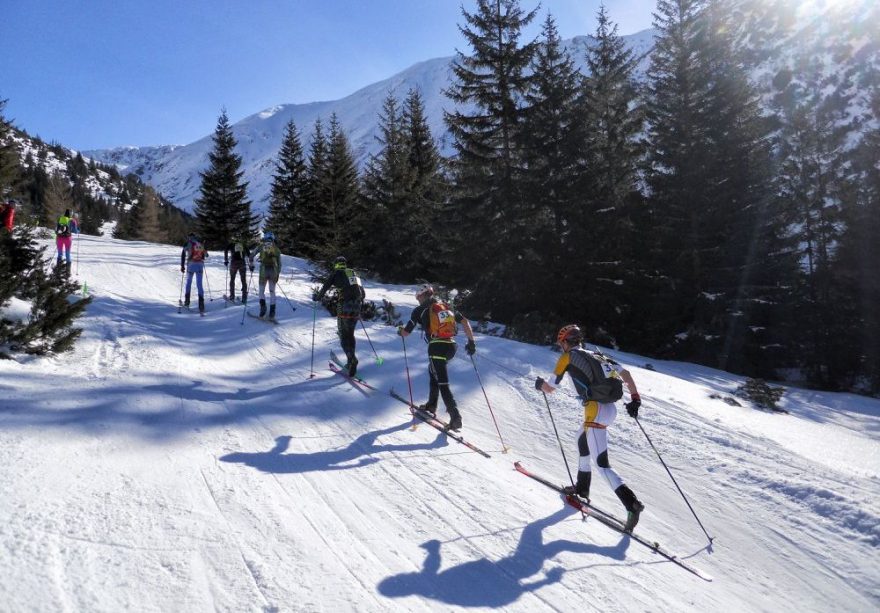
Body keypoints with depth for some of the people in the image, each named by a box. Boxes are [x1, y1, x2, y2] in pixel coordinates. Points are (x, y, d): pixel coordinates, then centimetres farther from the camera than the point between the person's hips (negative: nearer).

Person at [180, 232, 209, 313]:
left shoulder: (187, 243, 5)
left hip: (191, 264, -2)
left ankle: (187, 302, 20)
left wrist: (182, 266, 1)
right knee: (199, 284, 0)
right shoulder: (201, 243, 13)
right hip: (200, 265, 2)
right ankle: (201, 305, -13)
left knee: (188, 282, 17)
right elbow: (206, 255, 19)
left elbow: (183, 255, -2)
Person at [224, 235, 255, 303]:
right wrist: (251, 265, 9)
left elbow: (226, 250, 0)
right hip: (242, 264, 0)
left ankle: (232, 296, 14)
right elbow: (249, 255, 8)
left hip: (233, 263, 0)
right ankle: (244, 298, 0)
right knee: (243, 280, 6)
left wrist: (226, 260, 5)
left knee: (232, 279, 15)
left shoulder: (232, 244, 13)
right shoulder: (245, 246, 14)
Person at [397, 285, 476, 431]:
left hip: (437, 347, -6)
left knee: (443, 384, -5)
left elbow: (406, 333, 10)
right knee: (433, 371, 29)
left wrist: (400, 330, 33)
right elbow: (465, 322, 10)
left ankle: (455, 417, -15)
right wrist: (471, 342, 15)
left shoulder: (420, 310, 6)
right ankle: (431, 406, 35)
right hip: (451, 346, 6)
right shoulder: (446, 306, 18)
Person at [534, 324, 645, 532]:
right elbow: (625, 372, 11)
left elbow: (550, 388, 6)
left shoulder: (568, 357, 2)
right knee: (583, 442, 30)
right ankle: (582, 489, 42)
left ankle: (632, 504, -18)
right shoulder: (596, 355, 20)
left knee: (602, 465, -6)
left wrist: (540, 384, 27)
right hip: (611, 408, 8)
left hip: (596, 411, -8)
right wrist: (635, 398, 13)